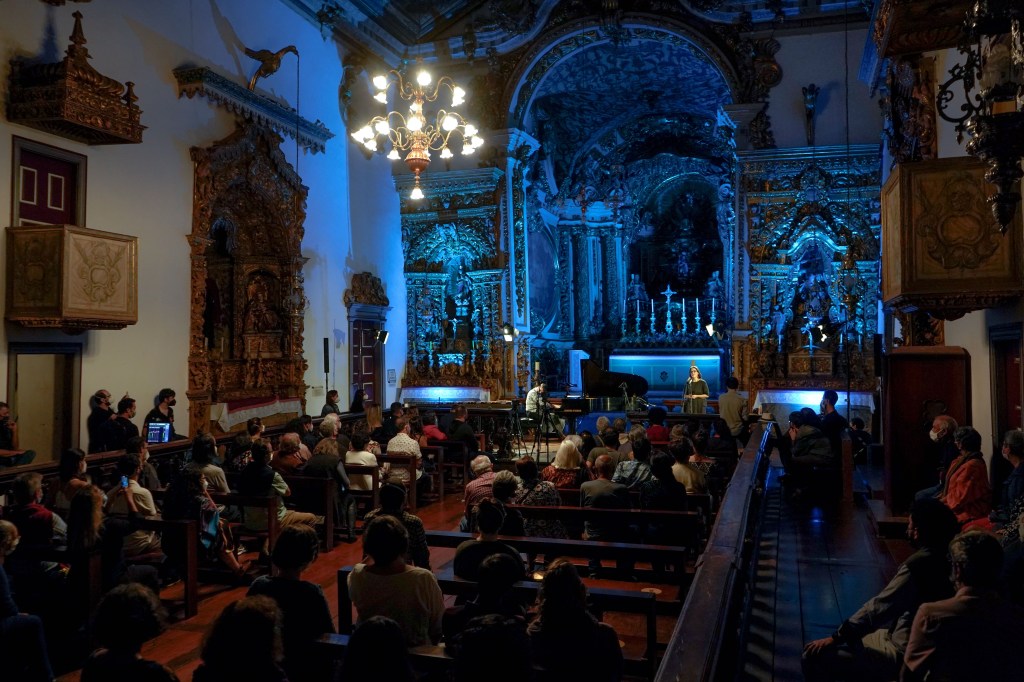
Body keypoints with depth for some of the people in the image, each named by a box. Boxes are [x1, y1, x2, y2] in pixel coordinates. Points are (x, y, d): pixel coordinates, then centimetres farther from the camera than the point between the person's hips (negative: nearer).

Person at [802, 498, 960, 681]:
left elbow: (878, 607, -21)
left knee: (815, 656, -10)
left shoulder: (917, 564, -24)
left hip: (904, 654, -10)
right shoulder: (944, 559, 2)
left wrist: (834, 638, -15)